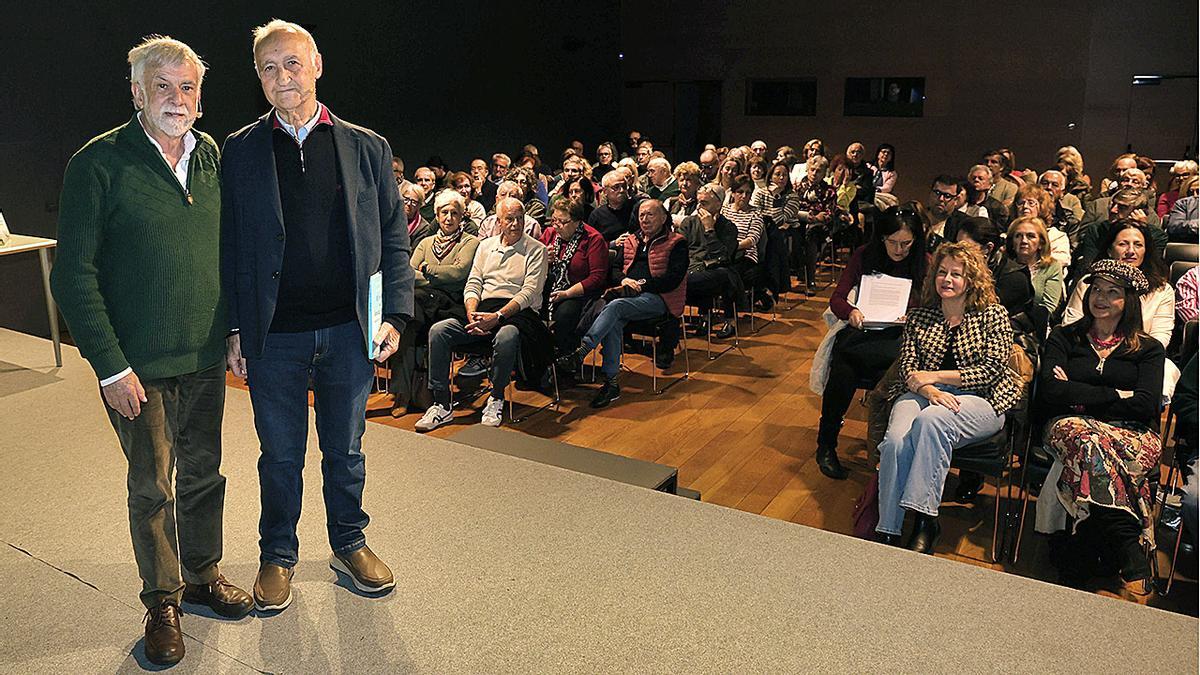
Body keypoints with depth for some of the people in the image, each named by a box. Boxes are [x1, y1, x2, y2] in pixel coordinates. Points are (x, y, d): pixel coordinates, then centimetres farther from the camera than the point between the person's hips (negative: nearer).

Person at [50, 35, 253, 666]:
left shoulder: (211, 155, 5)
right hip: (139, 366, -4)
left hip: (205, 358, 4)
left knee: (203, 474, 16)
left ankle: (203, 574, 36)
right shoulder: (99, 163, -10)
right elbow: (74, 275, -11)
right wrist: (110, 367, -14)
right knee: (152, 486, 7)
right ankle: (162, 601, 24)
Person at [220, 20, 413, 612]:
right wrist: (234, 330, -1)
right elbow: (230, 246, 3)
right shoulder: (241, 150, 3)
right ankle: (277, 556, 32)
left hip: (349, 331, 1)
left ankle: (349, 545, 34)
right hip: (273, 335, 0)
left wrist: (394, 315, -4)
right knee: (280, 454, 12)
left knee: (345, 450, 15)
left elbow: (394, 238, 4)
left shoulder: (366, 148, 4)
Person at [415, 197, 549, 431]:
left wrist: (498, 316, -19)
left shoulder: (536, 250, 5)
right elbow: (473, 284, 13)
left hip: (517, 312, -5)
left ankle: (496, 399, -15)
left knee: (506, 336, -40)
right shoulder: (486, 246, 20)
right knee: (438, 331, -18)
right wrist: (472, 314, -8)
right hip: (483, 309, 5)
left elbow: (529, 292, -7)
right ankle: (441, 405, -14)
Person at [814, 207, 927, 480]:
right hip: (862, 332, 2)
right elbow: (836, 299, 4)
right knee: (843, 371, -34)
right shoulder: (864, 255, 6)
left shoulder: (925, 263, 4)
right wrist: (850, 311, -19)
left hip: (900, 337, -2)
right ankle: (826, 445, -15)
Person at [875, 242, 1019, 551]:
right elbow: (908, 366, 7)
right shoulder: (919, 316, 14)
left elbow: (992, 370, -5)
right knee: (895, 439, -30)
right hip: (923, 394, 3)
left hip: (979, 400, -2)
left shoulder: (993, 316, 5)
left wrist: (934, 376, -9)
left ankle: (924, 517, -33)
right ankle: (887, 531, -26)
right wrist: (929, 391, -16)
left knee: (930, 420, -37)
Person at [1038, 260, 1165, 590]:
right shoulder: (1064, 337, 19)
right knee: (1091, 443, -39)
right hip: (1072, 426, 0)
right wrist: (1115, 395, -3)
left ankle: (1081, 553, -38)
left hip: (1132, 434, 0)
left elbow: (1146, 405, -1)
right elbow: (1050, 392, 1)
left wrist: (1080, 398, -5)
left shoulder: (1149, 349, 18)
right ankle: (1127, 544, -39)